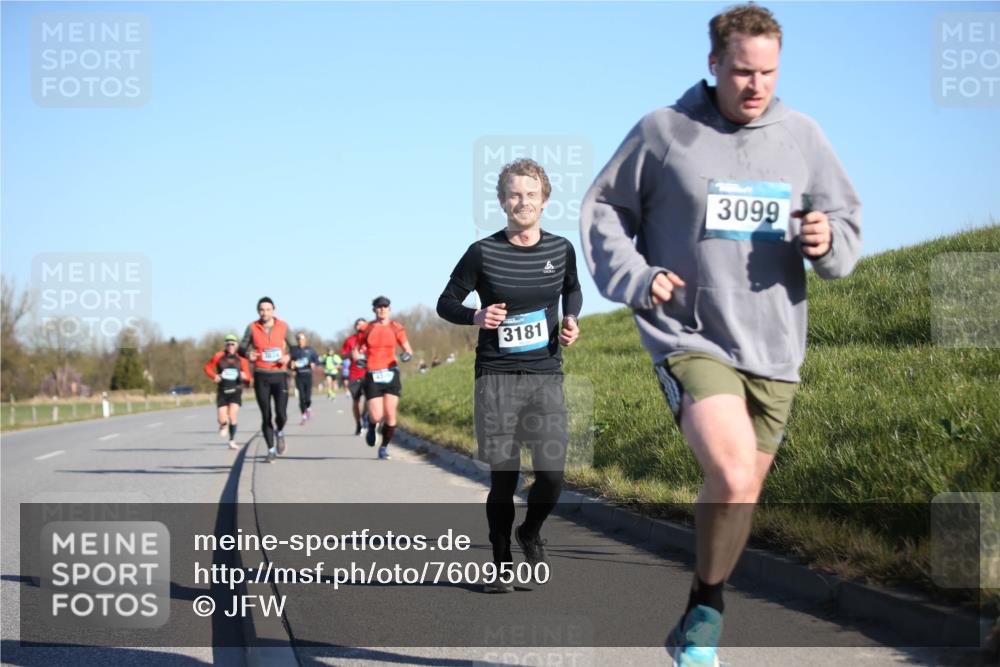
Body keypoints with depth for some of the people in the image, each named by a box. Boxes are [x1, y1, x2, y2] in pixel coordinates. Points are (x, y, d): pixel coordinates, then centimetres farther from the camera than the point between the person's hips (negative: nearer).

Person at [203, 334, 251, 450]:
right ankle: (223, 425, 31)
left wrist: (244, 376, -16)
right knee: (222, 420, -7)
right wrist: (214, 376, -7)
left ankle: (232, 441, 1)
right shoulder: (218, 356, 1)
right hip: (222, 391, 0)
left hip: (235, 391, 0)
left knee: (232, 417, -14)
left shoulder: (241, 359, 3)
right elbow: (208, 367, 11)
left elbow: (248, 376, 7)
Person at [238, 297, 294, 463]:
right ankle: (271, 449, 17)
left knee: (281, 415, -11)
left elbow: (294, 347, 11)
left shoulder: (283, 326, 2)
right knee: (266, 416, 2)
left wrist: (288, 356, -10)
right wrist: (248, 354, -20)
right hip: (261, 376, 0)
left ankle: (279, 433, 23)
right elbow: (242, 348, 3)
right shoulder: (252, 328, 0)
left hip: (280, 375, 0)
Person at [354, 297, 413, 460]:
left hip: (391, 373, 1)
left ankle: (384, 447, 12)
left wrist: (407, 354, -13)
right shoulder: (367, 329, 5)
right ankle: (371, 428, 27)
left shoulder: (396, 328, 6)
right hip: (372, 375, -1)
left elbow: (408, 349, 10)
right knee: (376, 416, -10)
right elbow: (355, 350, 14)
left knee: (390, 415, -8)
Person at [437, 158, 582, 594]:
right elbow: (446, 303, 5)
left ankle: (531, 532, 25)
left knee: (552, 474, -7)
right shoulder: (483, 253, -3)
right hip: (496, 377, -2)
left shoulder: (561, 249, 5)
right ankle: (501, 565, 17)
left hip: (546, 376, 2)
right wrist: (476, 316, -16)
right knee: (503, 477, -2)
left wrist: (571, 320, 5)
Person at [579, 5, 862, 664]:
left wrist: (829, 241, -11)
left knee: (741, 494, 13)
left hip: (773, 349, 5)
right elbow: (603, 209, 7)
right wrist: (633, 277, -8)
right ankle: (707, 610, -2)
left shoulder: (803, 136, 4)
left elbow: (848, 219, 12)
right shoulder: (664, 131, -4)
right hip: (689, 338, -4)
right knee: (731, 476, -25)